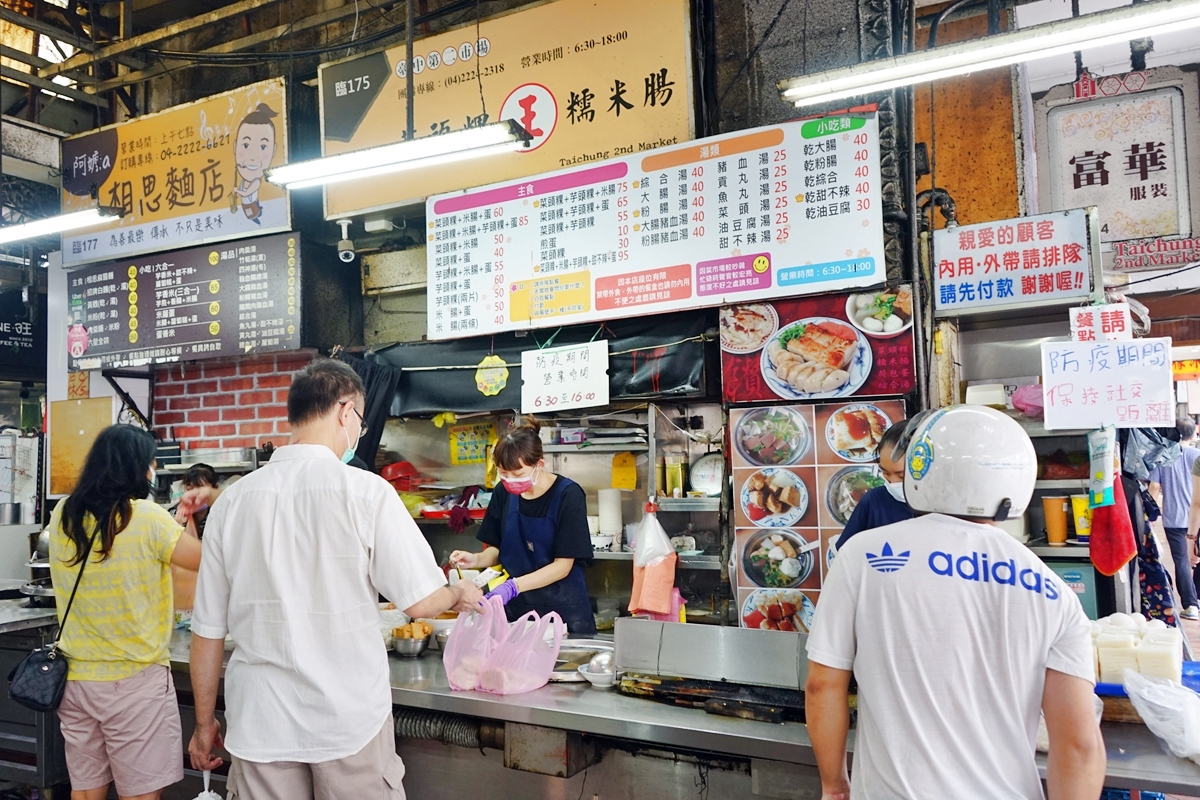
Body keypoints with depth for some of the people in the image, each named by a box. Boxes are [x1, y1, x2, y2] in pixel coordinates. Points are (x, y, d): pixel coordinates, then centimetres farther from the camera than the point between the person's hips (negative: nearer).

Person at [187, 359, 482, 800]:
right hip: (349, 719, -3)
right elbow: (420, 601, -11)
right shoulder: (366, 491, -13)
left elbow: (208, 628, 3)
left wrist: (204, 723, 15)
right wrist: (460, 594, 11)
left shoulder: (232, 500, -2)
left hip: (259, 722, 3)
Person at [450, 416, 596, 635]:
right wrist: (476, 559, -12)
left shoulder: (567, 494, -15)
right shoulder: (504, 492, -2)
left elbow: (562, 565, -16)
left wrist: (514, 586, -26)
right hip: (516, 608, 4)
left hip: (562, 608, -3)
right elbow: (498, 549, 8)